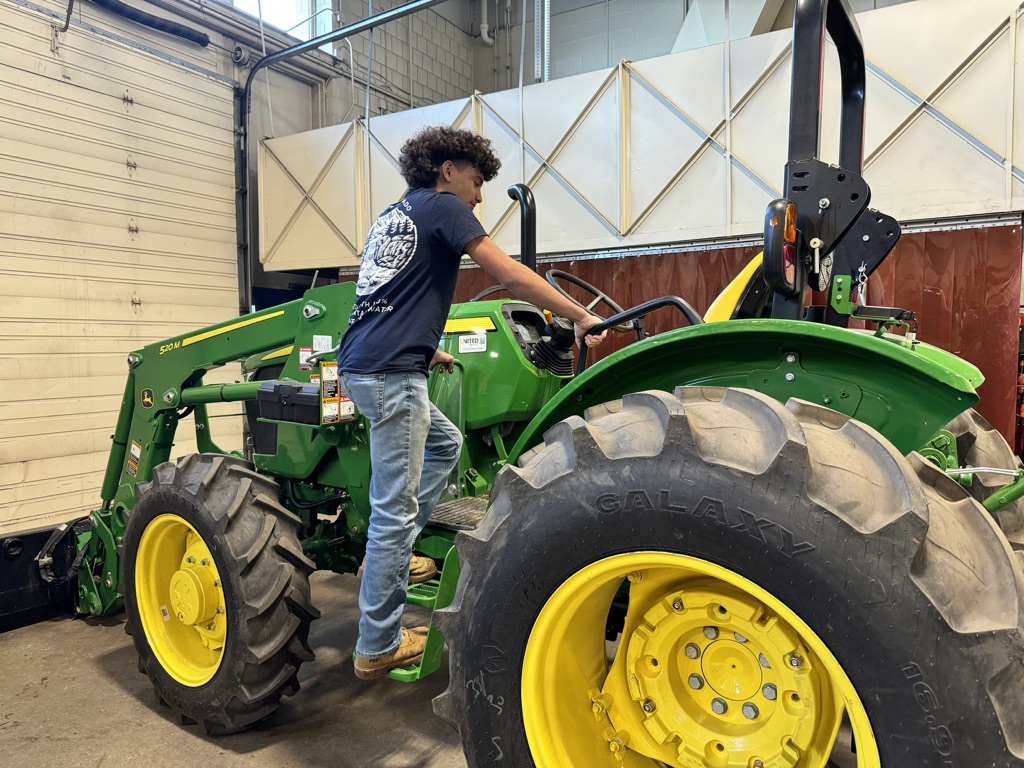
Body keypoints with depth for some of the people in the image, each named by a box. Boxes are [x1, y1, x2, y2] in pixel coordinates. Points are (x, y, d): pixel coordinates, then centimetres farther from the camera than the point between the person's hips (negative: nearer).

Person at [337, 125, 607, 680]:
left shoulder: (393, 214, 24)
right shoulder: (442, 206, -2)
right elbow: (509, 274, -9)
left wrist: (427, 349, 37)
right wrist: (580, 316, -3)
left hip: (364, 365, 10)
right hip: (390, 372, -10)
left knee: (444, 443, 25)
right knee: (395, 508, -4)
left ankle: (390, 557, 25)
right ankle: (378, 646, 6)